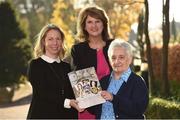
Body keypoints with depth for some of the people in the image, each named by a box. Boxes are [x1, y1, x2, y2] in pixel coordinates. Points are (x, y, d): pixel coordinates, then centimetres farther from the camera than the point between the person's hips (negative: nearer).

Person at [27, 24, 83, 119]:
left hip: (65, 115, 4)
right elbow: (42, 93, -12)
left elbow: (71, 94, 13)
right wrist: (66, 102, -24)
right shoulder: (35, 65, 0)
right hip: (42, 115, -4)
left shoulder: (66, 66, 15)